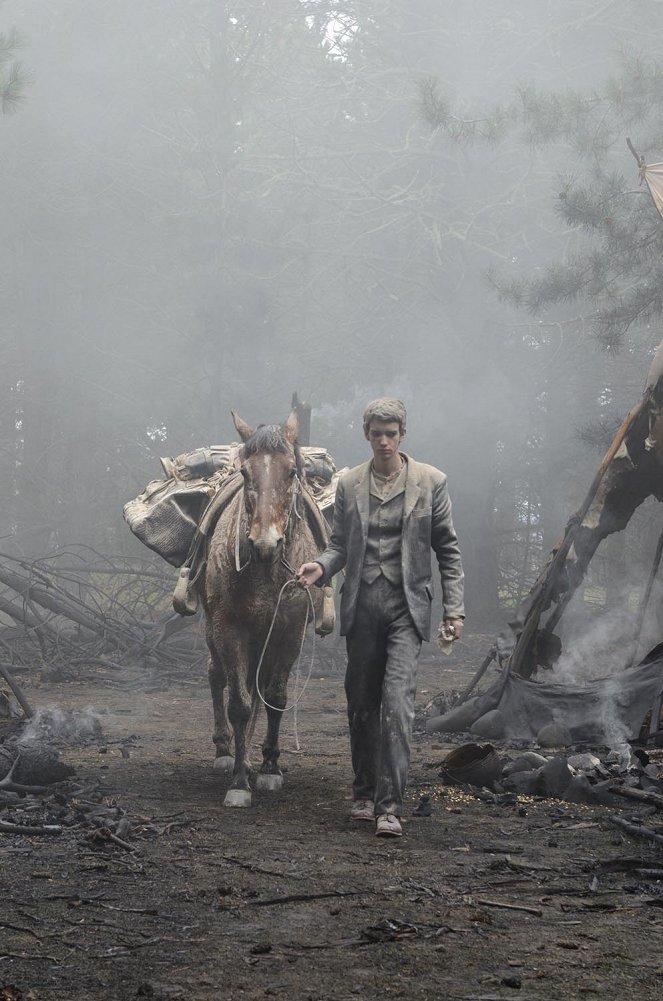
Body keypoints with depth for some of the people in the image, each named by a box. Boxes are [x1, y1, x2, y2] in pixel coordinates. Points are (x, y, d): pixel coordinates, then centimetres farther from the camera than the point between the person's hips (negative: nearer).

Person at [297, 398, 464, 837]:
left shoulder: (431, 481, 2)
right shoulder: (349, 484, 8)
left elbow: (448, 550, 4)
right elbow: (341, 545, 13)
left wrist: (454, 609, -2)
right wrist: (320, 567, -10)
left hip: (407, 606, -3)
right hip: (361, 604, 3)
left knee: (397, 703, -14)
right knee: (361, 704, 9)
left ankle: (390, 807, -14)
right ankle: (364, 794, 24)